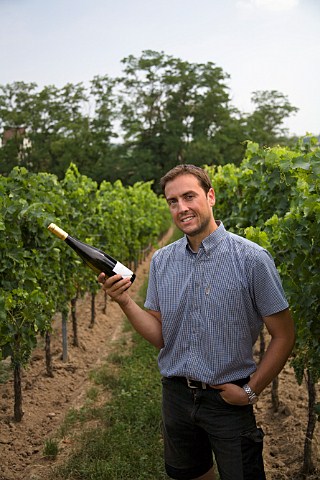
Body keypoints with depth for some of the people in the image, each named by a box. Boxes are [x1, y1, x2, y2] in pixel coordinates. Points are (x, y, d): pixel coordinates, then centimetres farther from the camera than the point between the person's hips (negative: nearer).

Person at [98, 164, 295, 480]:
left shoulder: (251, 259, -15)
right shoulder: (161, 261, 0)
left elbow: (283, 335, -9)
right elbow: (160, 337, 0)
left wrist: (251, 391, -11)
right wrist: (124, 301, -14)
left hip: (228, 399, -4)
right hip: (176, 395, 5)